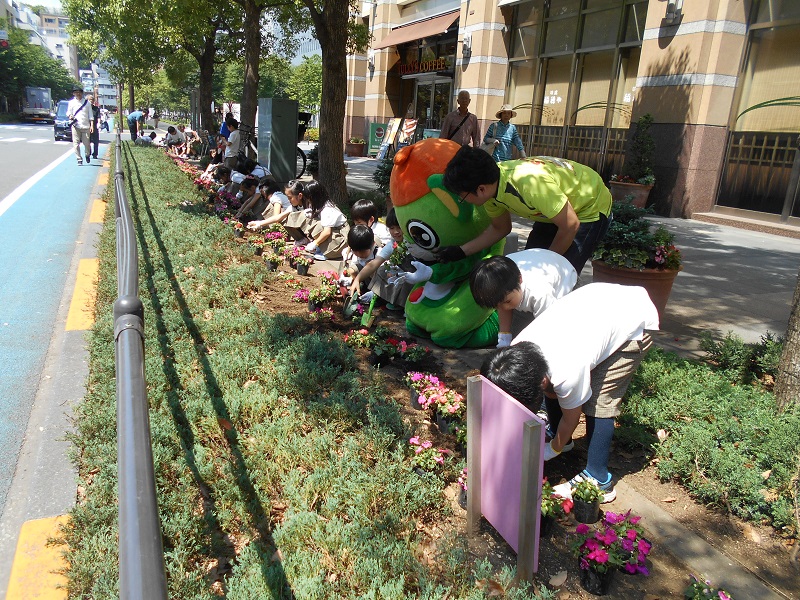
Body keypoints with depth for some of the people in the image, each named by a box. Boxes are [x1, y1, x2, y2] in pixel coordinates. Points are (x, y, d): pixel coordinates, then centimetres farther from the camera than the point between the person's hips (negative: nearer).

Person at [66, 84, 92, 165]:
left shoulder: (87, 102, 9)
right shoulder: (71, 102, 10)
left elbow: (90, 115, 10)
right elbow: (68, 113, 13)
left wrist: (91, 125, 2)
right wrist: (70, 116, -11)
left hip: (85, 126, -1)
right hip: (76, 126, 1)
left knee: (86, 143, 0)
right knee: (76, 144, -5)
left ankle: (87, 155, 27)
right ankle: (79, 159, 2)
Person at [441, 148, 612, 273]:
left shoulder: (529, 183, -40)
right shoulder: (490, 185, -15)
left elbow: (570, 226, -29)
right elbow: (500, 228, 3)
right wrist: (461, 251, -7)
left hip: (592, 209, -7)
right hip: (554, 210, 7)